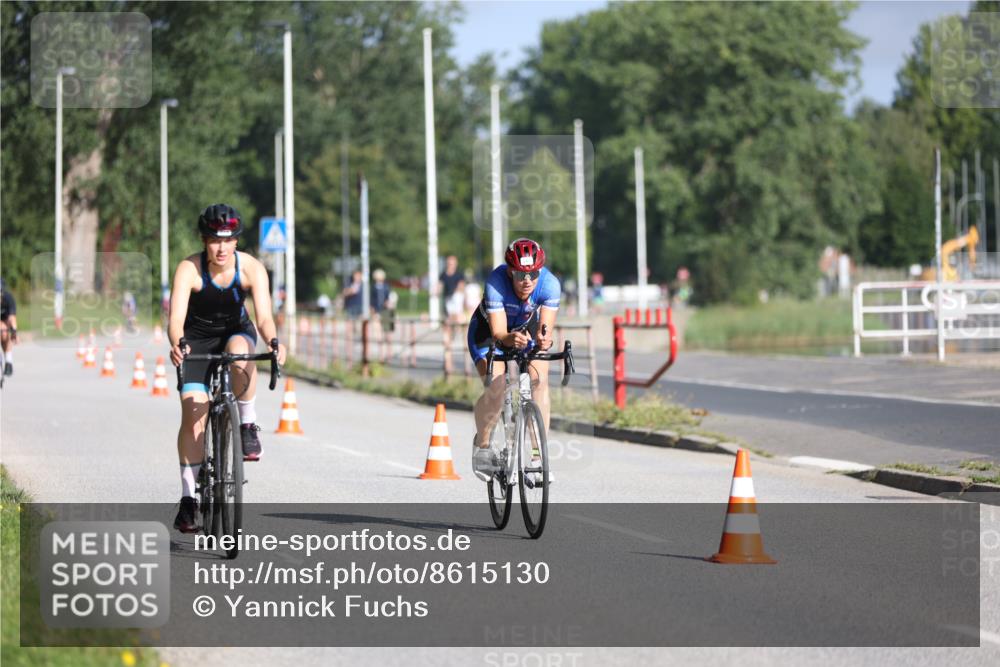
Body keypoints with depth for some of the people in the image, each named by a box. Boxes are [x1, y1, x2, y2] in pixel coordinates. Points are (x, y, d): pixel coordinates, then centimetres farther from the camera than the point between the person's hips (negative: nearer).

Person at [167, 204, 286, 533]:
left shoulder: (251, 268, -22)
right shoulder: (189, 269, -26)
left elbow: (264, 315, -30)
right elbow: (176, 317, -36)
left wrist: (274, 342, -52)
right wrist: (177, 345, -57)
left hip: (236, 331, 1)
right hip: (197, 338, -1)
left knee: (239, 352, -37)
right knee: (193, 411, -13)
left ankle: (247, 424, -15)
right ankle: (188, 498, -6)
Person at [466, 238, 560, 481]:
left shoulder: (550, 284, -31)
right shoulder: (496, 283, -37)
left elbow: (545, 328, -36)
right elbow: (498, 333, -39)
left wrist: (544, 340, -59)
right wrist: (511, 339, -61)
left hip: (526, 329, 2)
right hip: (489, 329, -2)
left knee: (540, 380, -22)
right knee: (496, 389, -22)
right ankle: (482, 444, 7)